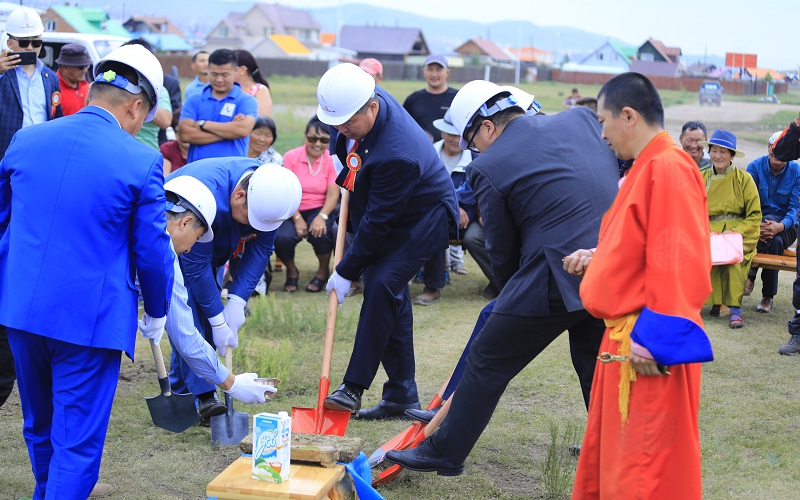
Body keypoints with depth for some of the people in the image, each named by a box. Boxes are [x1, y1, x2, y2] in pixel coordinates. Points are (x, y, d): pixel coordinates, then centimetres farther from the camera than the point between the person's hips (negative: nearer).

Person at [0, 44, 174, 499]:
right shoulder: (141, 162, -12)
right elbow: (152, 251, -7)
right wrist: (158, 310, 11)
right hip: (91, 317, -5)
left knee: (39, 427, 25)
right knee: (78, 441, 4)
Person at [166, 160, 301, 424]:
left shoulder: (269, 192, -22)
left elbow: (260, 249, -12)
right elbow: (196, 265, -32)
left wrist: (237, 302, -20)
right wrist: (218, 321, -27)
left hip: (208, 248, 7)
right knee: (188, 314, -22)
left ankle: (180, 393, 12)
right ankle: (203, 395, -22)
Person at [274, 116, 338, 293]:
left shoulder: (332, 160, -2)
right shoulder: (291, 157, -3)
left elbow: (333, 194, -8)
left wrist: (322, 217, -25)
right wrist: (297, 219, -20)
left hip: (319, 210, 0)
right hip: (292, 212, 0)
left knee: (319, 233, -33)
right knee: (282, 237, -29)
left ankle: (324, 270, 2)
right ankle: (291, 271, 7)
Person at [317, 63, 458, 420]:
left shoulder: (397, 155, -38)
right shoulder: (363, 101, -13)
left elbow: (378, 221, -30)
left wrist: (346, 272, -21)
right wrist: (347, 177, 13)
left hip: (423, 219, -9)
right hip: (384, 213, 9)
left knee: (382, 286, -23)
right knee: (392, 299, 8)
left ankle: (354, 387, -19)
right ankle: (402, 395, 16)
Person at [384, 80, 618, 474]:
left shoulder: (489, 168, -5)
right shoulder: (583, 119, 8)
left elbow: (502, 250, 1)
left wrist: (512, 292, 19)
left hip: (558, 280, -6)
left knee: (487, 363, 9)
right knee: (597, 369, 21)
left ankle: (445, 452, 21)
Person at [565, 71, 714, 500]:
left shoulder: (669, 168, -17)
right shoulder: (647, 168, 14)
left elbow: (680, 261, -24)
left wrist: (654, 337, -25)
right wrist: (597, 259, 15)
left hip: (647, 350, -10)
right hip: (624, 343, 10)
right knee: (610, 459, 19)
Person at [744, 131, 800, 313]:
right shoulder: (755, 167, -3)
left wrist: (780, 226, -31)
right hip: (757, 222, 0)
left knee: (776, 239, -36)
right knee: (774, 241, -34)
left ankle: (750, 277, -26)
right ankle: (768, 296, -27)